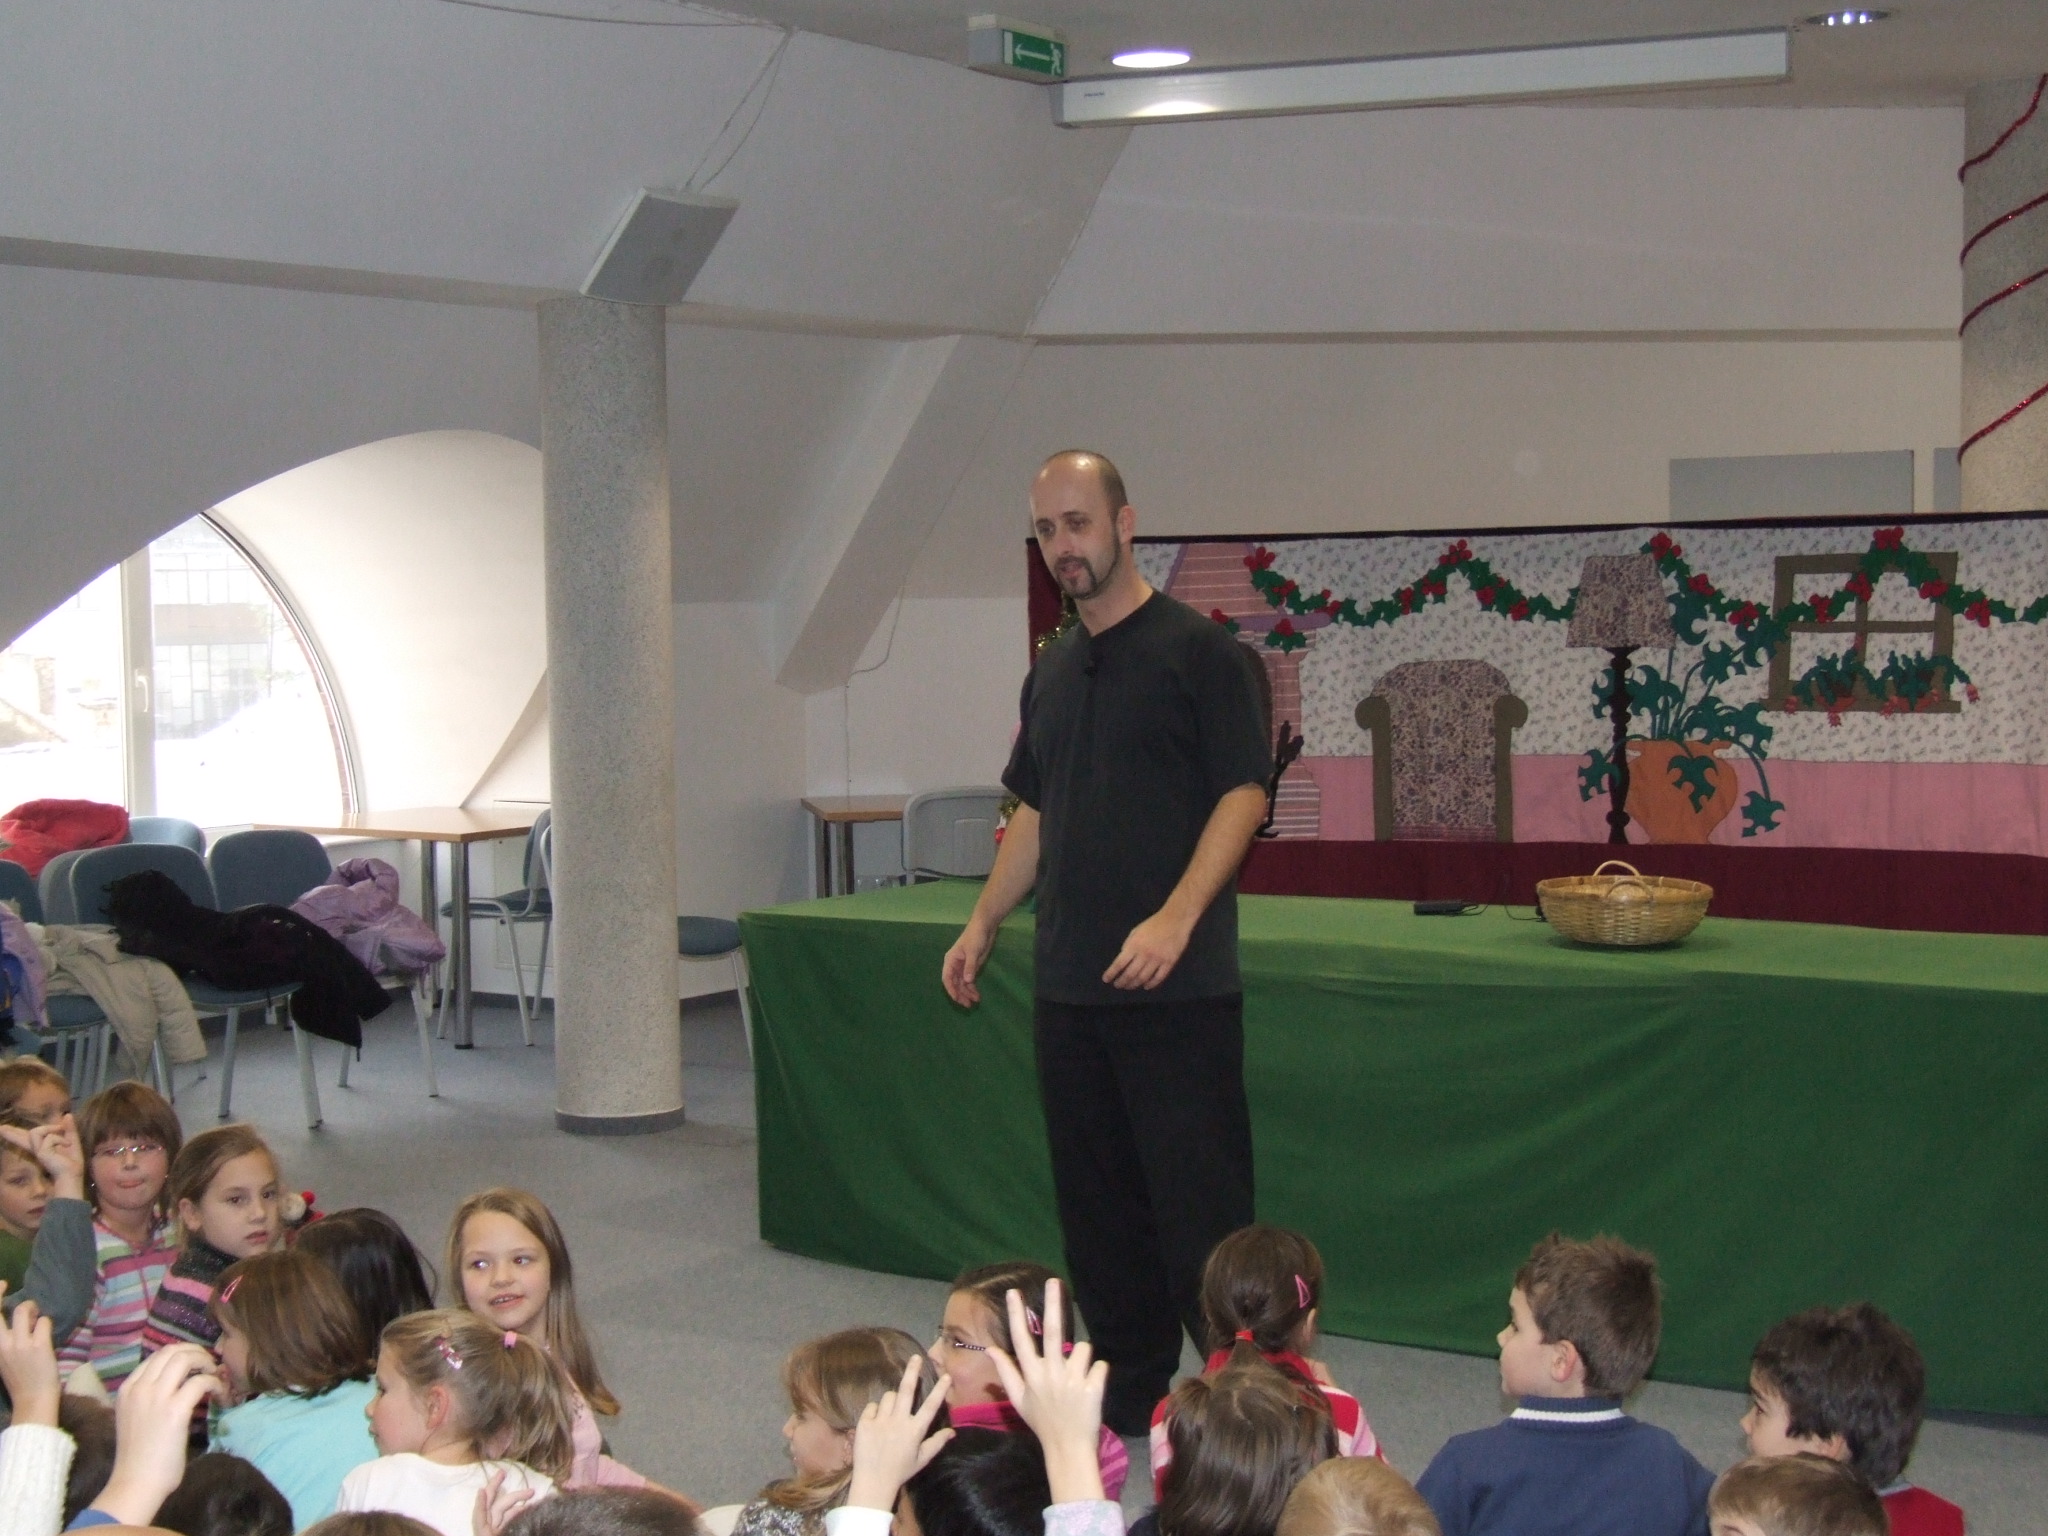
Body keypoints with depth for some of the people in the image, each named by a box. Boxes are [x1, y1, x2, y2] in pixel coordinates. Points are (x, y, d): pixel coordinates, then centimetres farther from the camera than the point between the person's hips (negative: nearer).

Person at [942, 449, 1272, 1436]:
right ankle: (1130, 1381, 21)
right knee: (1094, 1197, 11)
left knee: (1197, 1197, -5)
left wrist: (1176, 918, -22)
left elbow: (1243, 794, -12)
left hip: (1177, 983, -7)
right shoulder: (1052, 670, 16)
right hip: (1068, 981, 7)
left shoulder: (1198, 652, -6)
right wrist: (982, 923, 14)